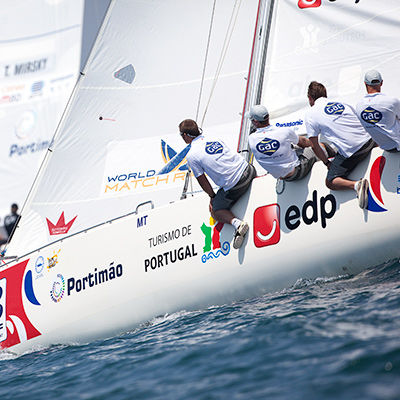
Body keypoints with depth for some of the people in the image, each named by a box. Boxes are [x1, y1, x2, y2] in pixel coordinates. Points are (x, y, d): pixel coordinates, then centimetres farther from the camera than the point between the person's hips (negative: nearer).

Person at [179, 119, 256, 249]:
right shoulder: (214, 139, 12)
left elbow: (202, 181, -1)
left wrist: (212, 196, 17)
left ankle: (236, 223, -11)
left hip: (234, 187, -7)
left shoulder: (191, 155, -7)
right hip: (248, 170, 7)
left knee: (215, 211, 14)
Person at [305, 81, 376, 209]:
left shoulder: (310, 114, 1)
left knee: (330, 182, 6)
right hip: (368, 140, 6)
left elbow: (314, 146, 2)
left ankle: (356, 185, -19)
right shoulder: (342, 104, 16)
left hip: (351, 151, -6)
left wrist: (327, 163, 15)